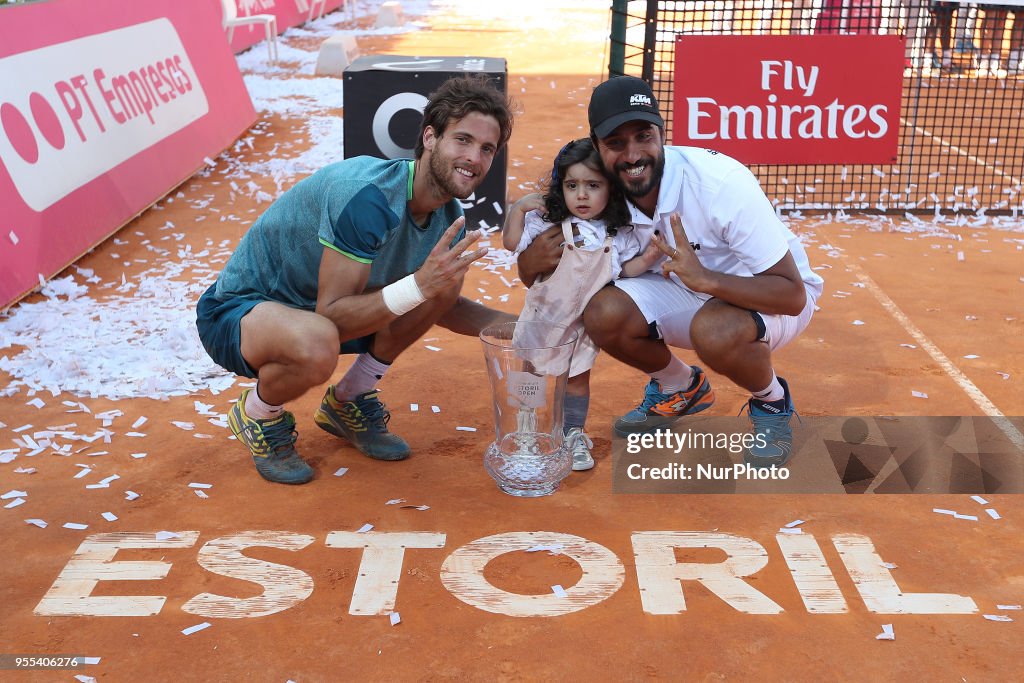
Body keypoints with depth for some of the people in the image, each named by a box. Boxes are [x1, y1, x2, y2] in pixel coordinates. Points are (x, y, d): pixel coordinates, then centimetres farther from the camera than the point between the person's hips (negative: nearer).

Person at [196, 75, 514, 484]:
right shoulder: (367, 194, -31)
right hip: (235, 312, -7)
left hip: (311, 311, 8)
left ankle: (347, 403, 8)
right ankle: (257, 415, -3)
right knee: (317, 345, -41)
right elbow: (331, 315, -30)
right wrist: (419, 285, -41)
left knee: (447, 279, -5)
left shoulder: (448, 215, -5)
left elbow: (445, 306, 10)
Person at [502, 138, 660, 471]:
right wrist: (518, 207, -19)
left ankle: (574, 434, 27)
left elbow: (626, 269, 4)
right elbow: (512, 242, -11)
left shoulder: (619, 234, -5)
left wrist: (648, 257, -12)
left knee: (577, 378, 11)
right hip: (543, 316, -1)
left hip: (583, 324, 1)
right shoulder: (548, 222, -12)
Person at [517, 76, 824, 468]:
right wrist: (532, 263, -32)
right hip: (690, 289, 5)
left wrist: (705, 278, -46)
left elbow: (793, 294, -29)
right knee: (603, 314, -21)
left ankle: (772, 402, -2)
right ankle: (681, 389, 10)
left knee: (715, 330, -38)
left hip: (768, 299, -5)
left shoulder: (723, 183, -31)